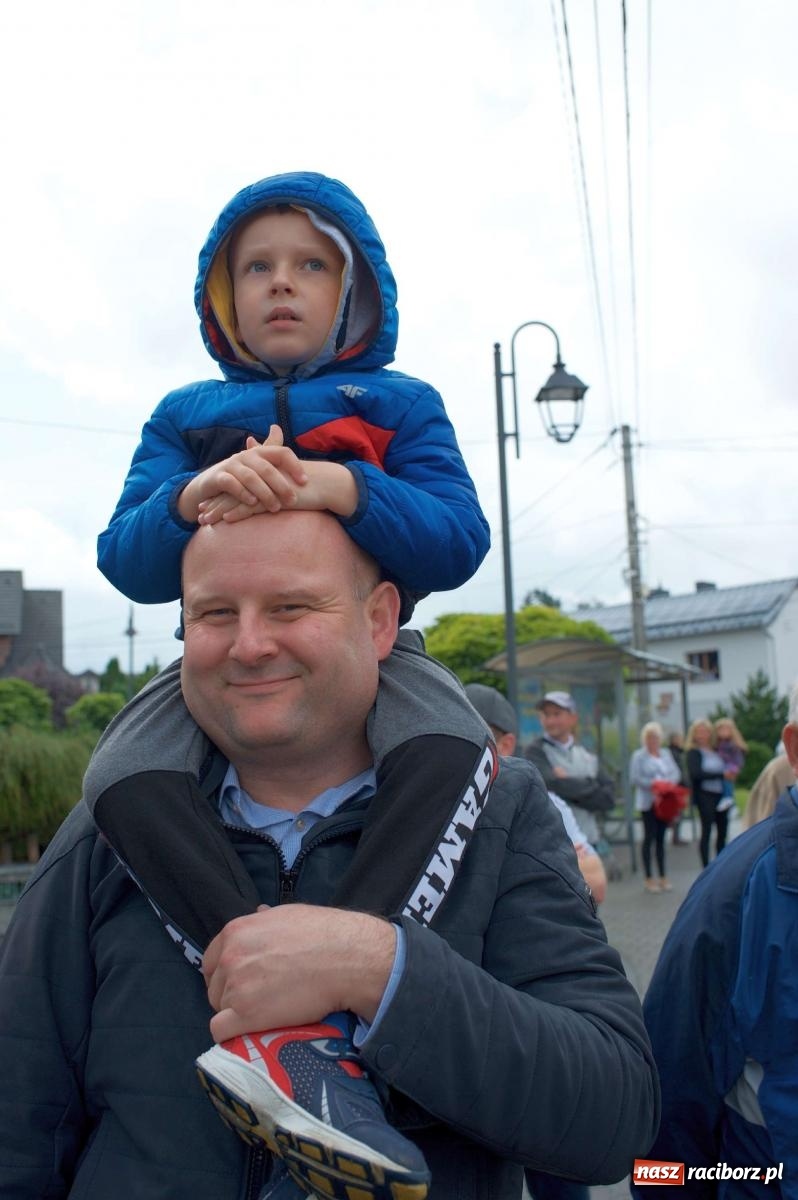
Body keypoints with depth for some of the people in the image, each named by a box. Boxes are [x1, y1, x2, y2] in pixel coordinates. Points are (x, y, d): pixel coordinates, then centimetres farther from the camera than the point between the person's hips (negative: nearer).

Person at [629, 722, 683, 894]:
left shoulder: (666, 754, 12)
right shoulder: (638, 756, -3)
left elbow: (676, 773, 9)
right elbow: (634, 778, -11)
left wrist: (669, 782, -11)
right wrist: (652, 784, -19)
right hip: (648, 801, -5)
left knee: (661, 837, 9)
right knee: (649, 837, -4)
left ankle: (663, 876, 15)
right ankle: (649, 878, 1)